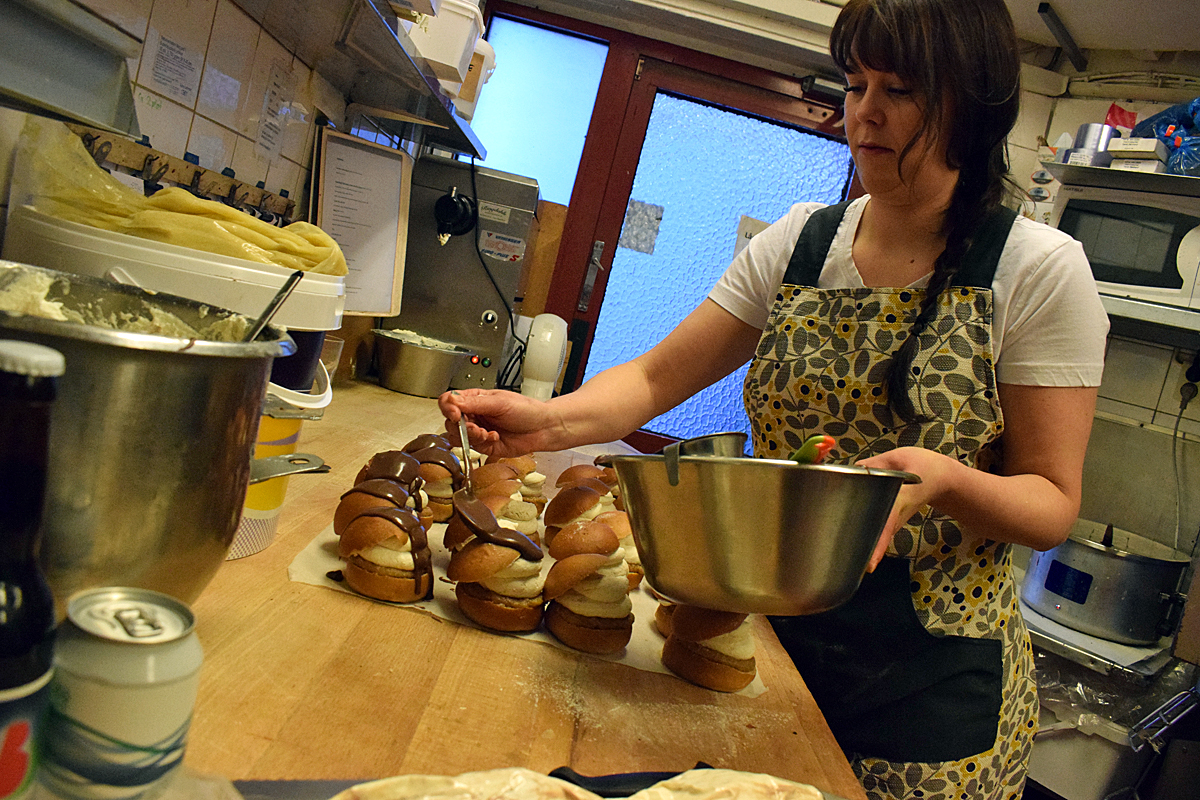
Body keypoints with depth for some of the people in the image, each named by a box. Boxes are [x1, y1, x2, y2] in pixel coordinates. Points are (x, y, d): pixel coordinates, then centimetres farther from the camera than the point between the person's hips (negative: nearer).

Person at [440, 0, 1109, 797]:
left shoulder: (1040, 270, -11)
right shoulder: (800, 240, -1)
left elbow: (1053, 504, -10)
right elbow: (658, 377, -4)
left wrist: (941, 477, -30)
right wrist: (550, 420, -23)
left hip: (927, 673, -3)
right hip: (772, 626, 4)